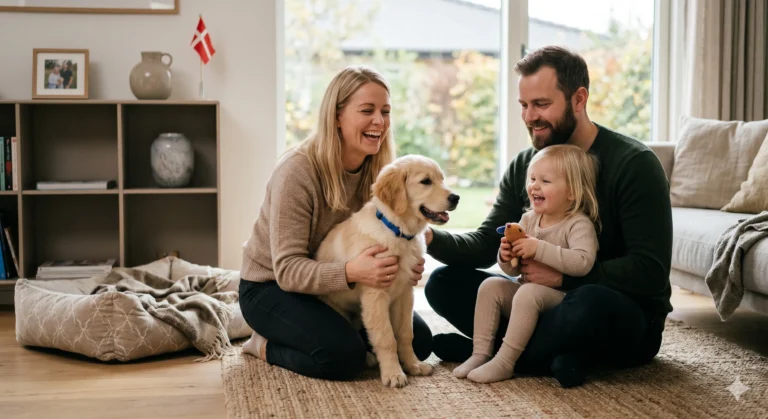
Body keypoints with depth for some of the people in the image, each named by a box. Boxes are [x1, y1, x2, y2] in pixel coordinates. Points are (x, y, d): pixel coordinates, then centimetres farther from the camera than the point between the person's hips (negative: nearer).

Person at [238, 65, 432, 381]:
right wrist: (350, 272, -45)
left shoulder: (376, 170, -8)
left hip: (338, 286, 6)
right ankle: (266, 346, -2)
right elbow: (288, 270, -28)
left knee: (418, 341, -4)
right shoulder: (298, 171, -26)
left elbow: (379, 243, 0)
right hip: (272, 287, -6)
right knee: (345, 355, -29)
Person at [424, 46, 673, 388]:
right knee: (444, 282, -6)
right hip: (548, 301, 6)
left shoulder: (633, 163, -16)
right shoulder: (524, 165, 2)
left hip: (626, 321, -5)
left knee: (591, 302, -40)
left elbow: (650, 272, -21)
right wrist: (431, 238, -20)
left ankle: (498, 353, -16)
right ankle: (549, 352, -19)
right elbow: (485, 244, 0)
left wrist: (563, 276, -27)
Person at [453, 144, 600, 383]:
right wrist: (507, 258, -11)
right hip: (531, 293, 7)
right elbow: (514, 271, 13)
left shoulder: (579, 224, -13)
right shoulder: (528, 220, 8)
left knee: (528, 292, -32)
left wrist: (539, 249, -31)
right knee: (490, 285, -9)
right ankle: (481, 353, -10)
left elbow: (582, 263, -32)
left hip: (562, 299, -7)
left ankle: (504, 363, -27)